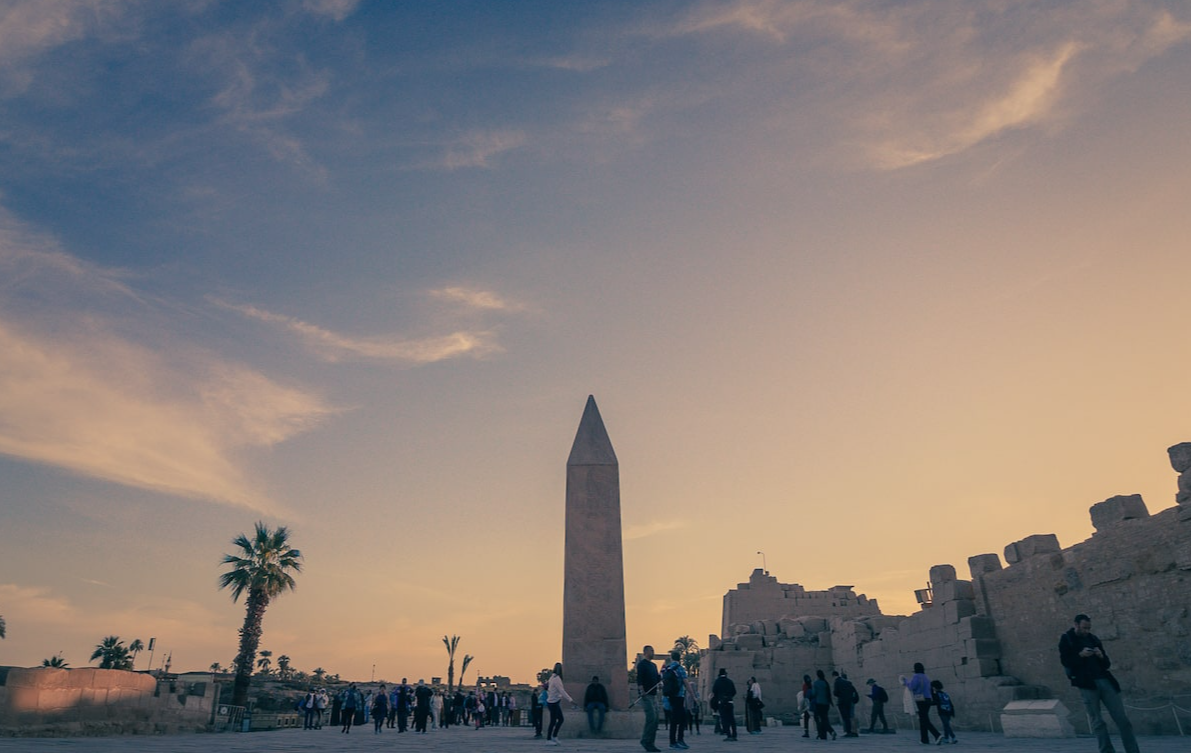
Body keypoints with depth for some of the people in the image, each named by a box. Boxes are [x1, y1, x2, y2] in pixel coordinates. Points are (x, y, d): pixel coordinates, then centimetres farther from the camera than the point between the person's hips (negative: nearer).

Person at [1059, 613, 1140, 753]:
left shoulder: (1093, 639, 16)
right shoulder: (1066, 640, 3)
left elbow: (1107, 664, 16)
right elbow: (1065, 661, -5)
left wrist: (1101, 656, -6)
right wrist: (1080, 655, -18)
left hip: (1104, 680, 4)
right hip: (1086, 684, -4)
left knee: (1122, 718, -1)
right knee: (1097, 721, -3)